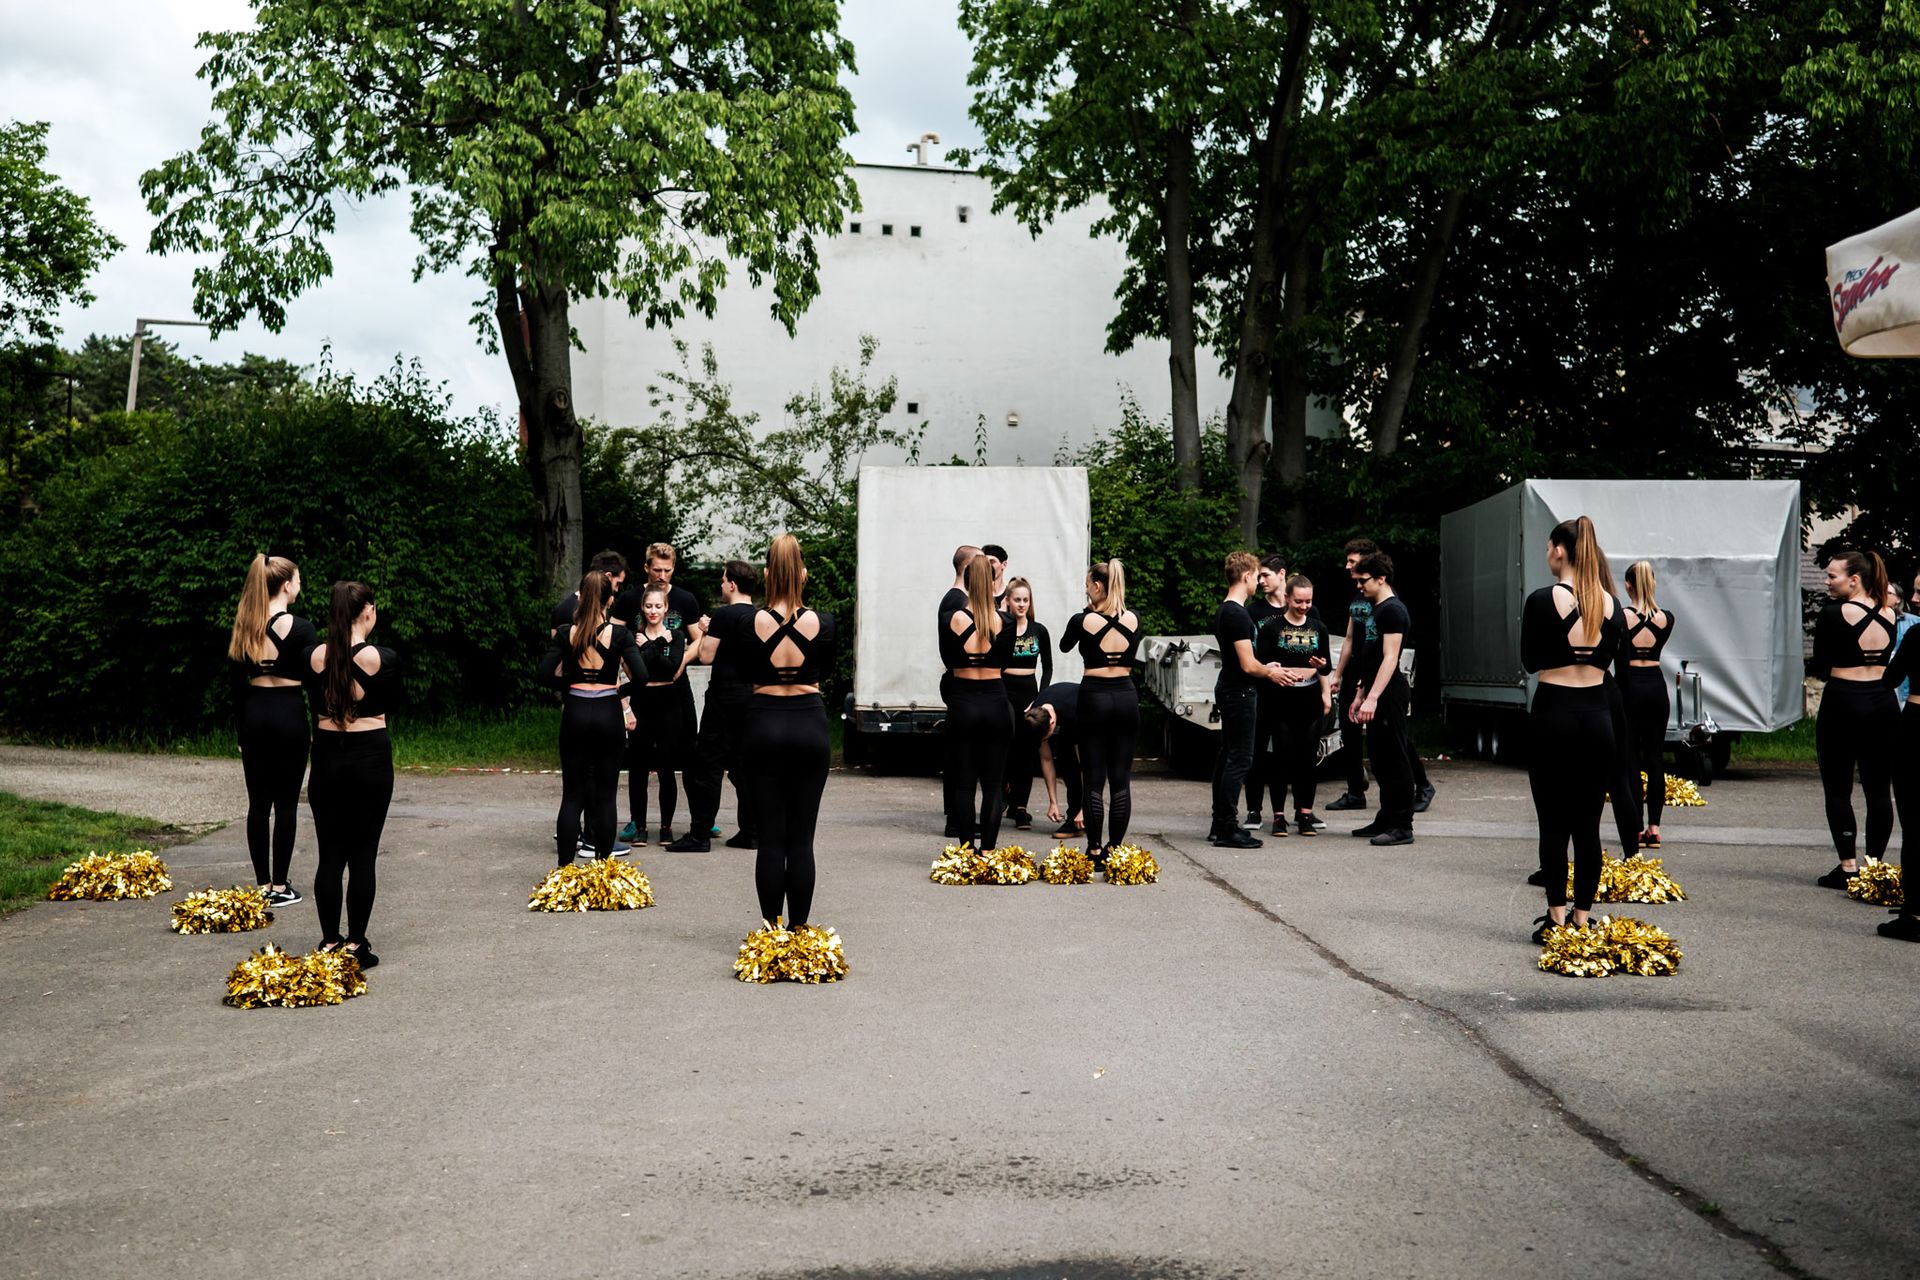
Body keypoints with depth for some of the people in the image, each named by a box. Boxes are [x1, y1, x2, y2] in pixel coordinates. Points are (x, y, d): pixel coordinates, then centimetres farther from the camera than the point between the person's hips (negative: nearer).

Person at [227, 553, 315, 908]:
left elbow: (239, 680, 8)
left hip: (253, 715, 5)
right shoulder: (300, 628, -11)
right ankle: (279, 887, 4)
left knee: (258, 803, 8)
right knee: (286, 804, 1)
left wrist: (241, 733, 14)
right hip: (289, 715, -5)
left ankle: (262, 885, 13)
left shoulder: (244, 626, 5)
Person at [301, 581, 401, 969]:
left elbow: (316, 700, 13)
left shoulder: (314, 657, -3)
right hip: (370, 758, -3)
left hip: (326, 757, 3)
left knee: (330, 855, 9)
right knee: (363, 855, 3)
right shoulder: (384, 659, -12)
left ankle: (330, 942, 15)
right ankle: (356, 944, 7)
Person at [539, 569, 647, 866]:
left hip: (575, 716, 1)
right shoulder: (620, 634, -6)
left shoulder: (566, 634, -2)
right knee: (606, 794, 7)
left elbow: (544, 674, -9)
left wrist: (567, 686, 8)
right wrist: (622, 693, 3)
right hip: (609, 716, -1)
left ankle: (565, 867, 8)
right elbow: (640, 676, -15)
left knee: (572, 794, 7)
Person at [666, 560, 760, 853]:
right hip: (753, 697, 7)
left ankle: (699, 834, -1)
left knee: (707, 765, -2)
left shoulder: (723, 615, -12)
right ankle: (750, 832, 12)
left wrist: (705, 633, 6)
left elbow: (706, 656, -13)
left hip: (725, 697, -7)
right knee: (744, 766, 12)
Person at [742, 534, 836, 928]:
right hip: (809, 725, 0)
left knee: (770, 836, 7)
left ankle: (771, 926, 11)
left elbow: (746, 672, 8)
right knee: (801, 838, 5)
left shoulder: (752, 622, -7)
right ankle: (797, 929, 9)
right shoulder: (821, 623, -7)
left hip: (764, 725, 0)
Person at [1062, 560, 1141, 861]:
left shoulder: (1082, 620, -9)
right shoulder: (1134, 620, 0)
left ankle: (1095, 850, 3)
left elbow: (1064, 646, 11)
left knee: (1094, 779, 2)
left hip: (1094, 698, -3)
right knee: (1121, 779, 7)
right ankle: (1115, 848, 12)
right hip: (1126, 698, 3)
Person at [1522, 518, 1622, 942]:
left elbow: (1530, 661, 0)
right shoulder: (1610, 604, 4)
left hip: (1553, 714, -4)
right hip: (1597, 716, 4)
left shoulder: (1542, 600, -10)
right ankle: (1582, 918, 13)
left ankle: (1557, 918, 4)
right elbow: (1607, 657, 14)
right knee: (1588, 825, 8)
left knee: (1553, 824, 2)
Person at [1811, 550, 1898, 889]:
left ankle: (1848, 867, 2)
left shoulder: (1833, 614, -11)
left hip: (1842, 706, -5)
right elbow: (1888, 661, 12)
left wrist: (1811, 667, 14)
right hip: (1883, 706, 5)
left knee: (1838, 790, 3)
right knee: (1879, 790, 9)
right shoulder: (1889, 616, 5)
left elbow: (1820, 666, -6)